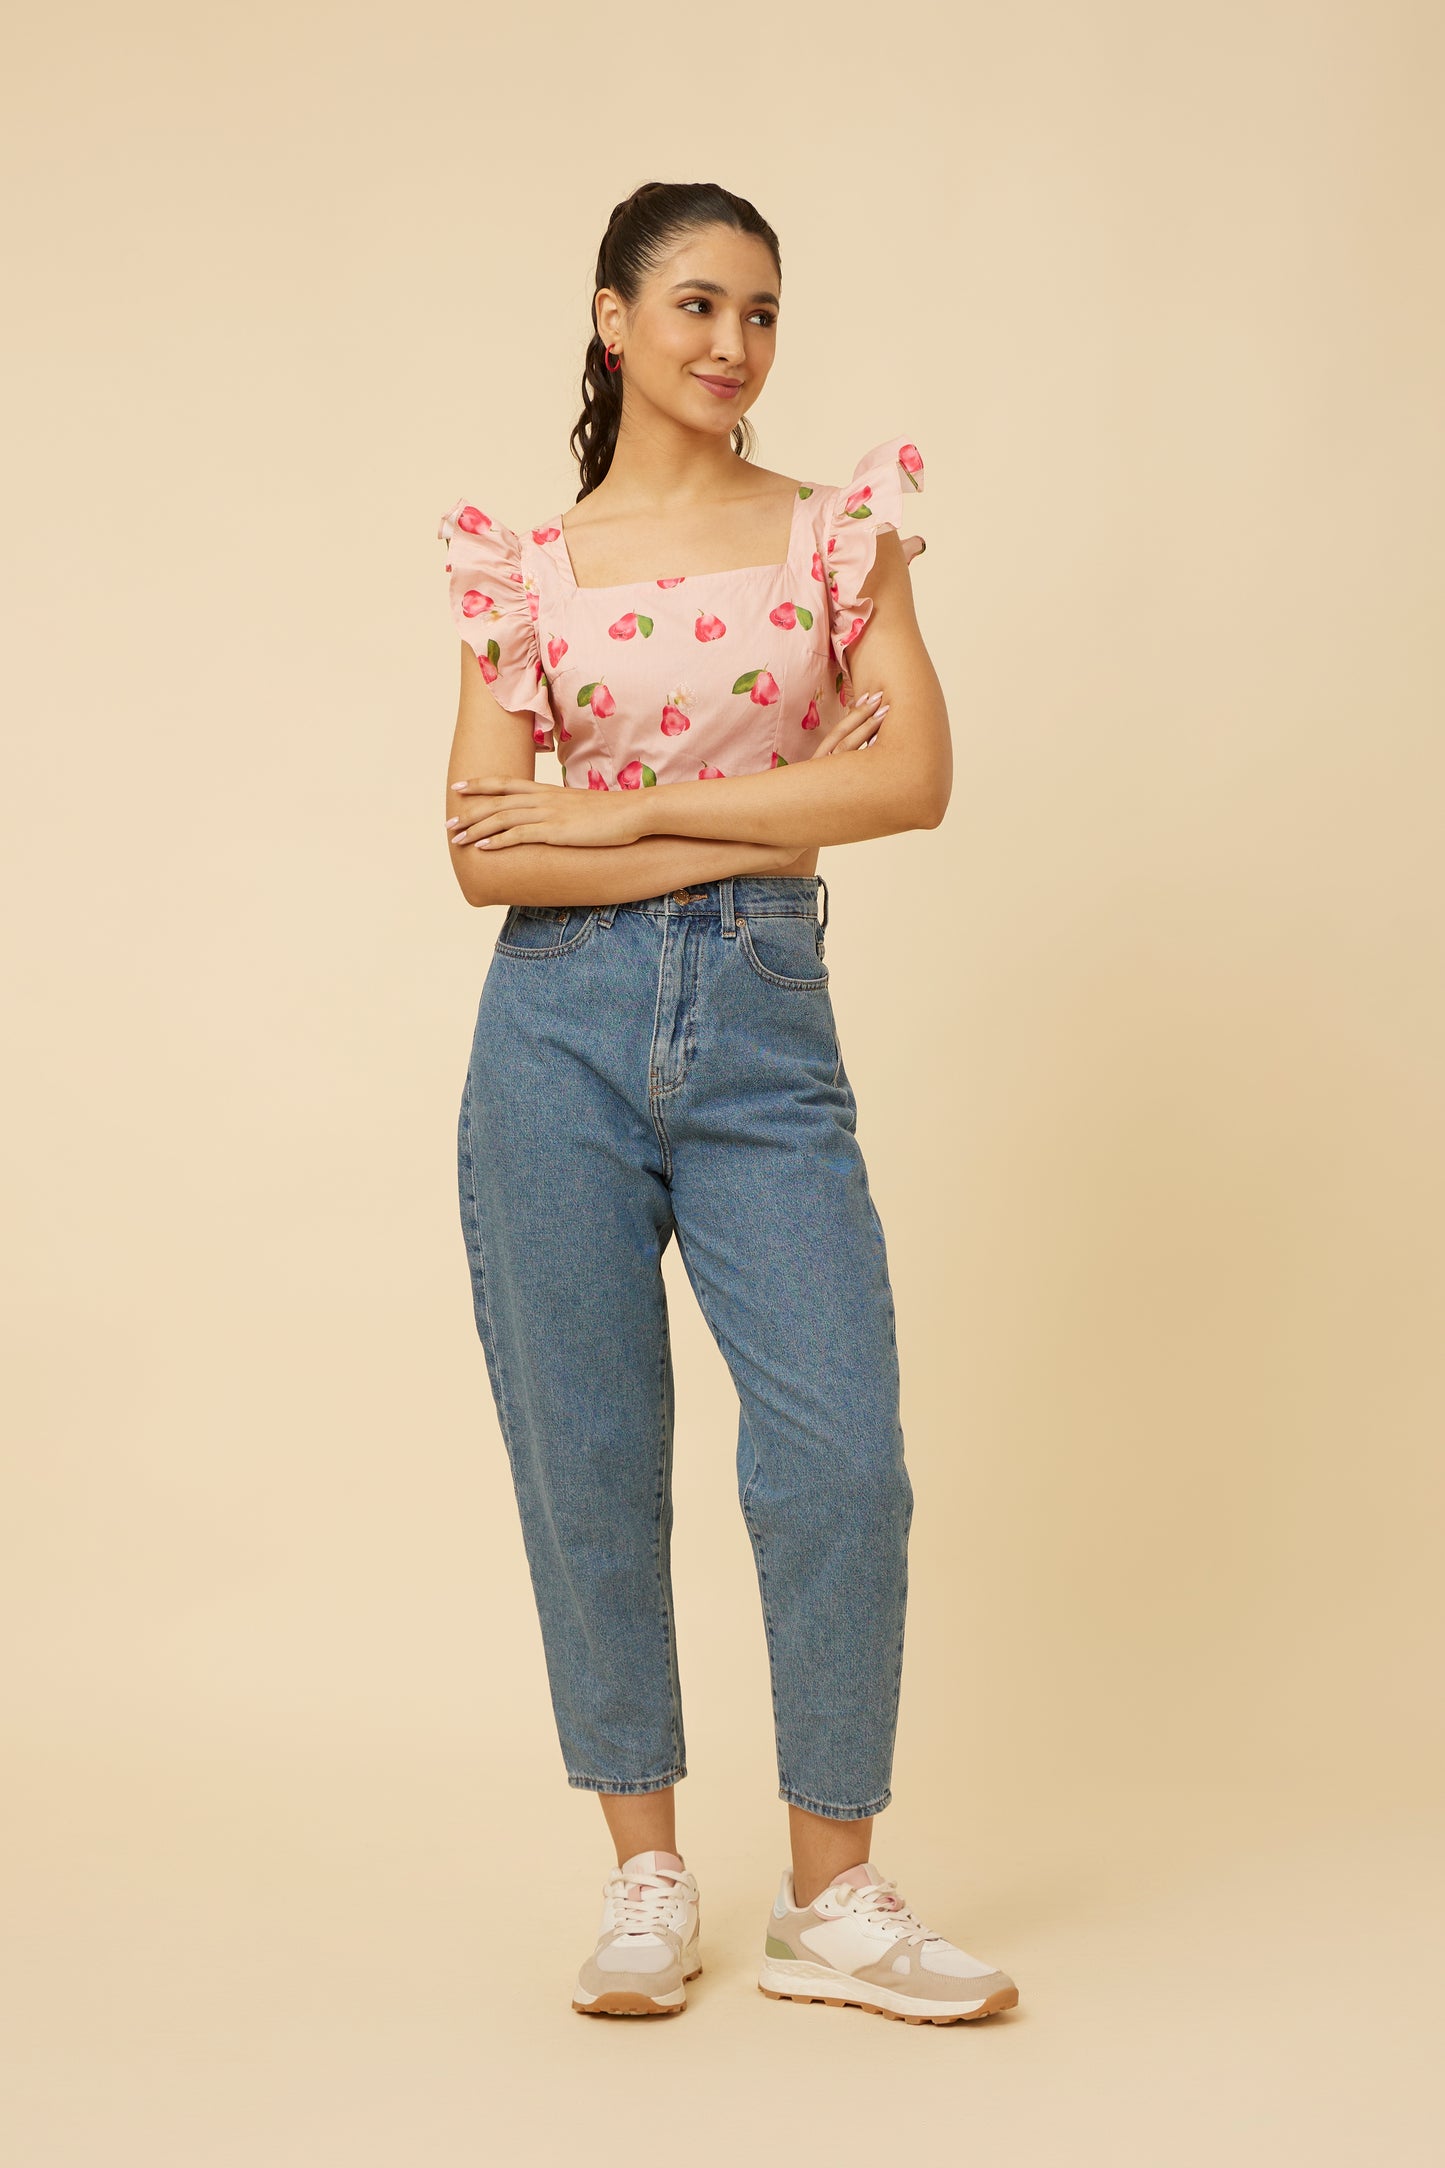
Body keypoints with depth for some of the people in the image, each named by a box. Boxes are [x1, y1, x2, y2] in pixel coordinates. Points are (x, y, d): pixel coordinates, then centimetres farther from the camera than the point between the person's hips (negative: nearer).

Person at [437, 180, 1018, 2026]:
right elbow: (485, 854, -4)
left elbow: (915, 777, -7)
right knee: (590, 1469, 4)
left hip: (766, 1033, 0)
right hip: (565, 1030, 0)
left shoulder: (838, 528, 7)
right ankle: (647, 1878, 19)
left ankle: (833, 1900, 9)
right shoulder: (525, 569, 6)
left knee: (841, 1458, -7)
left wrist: (622, 811, -10)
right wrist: (765, 819, -11)